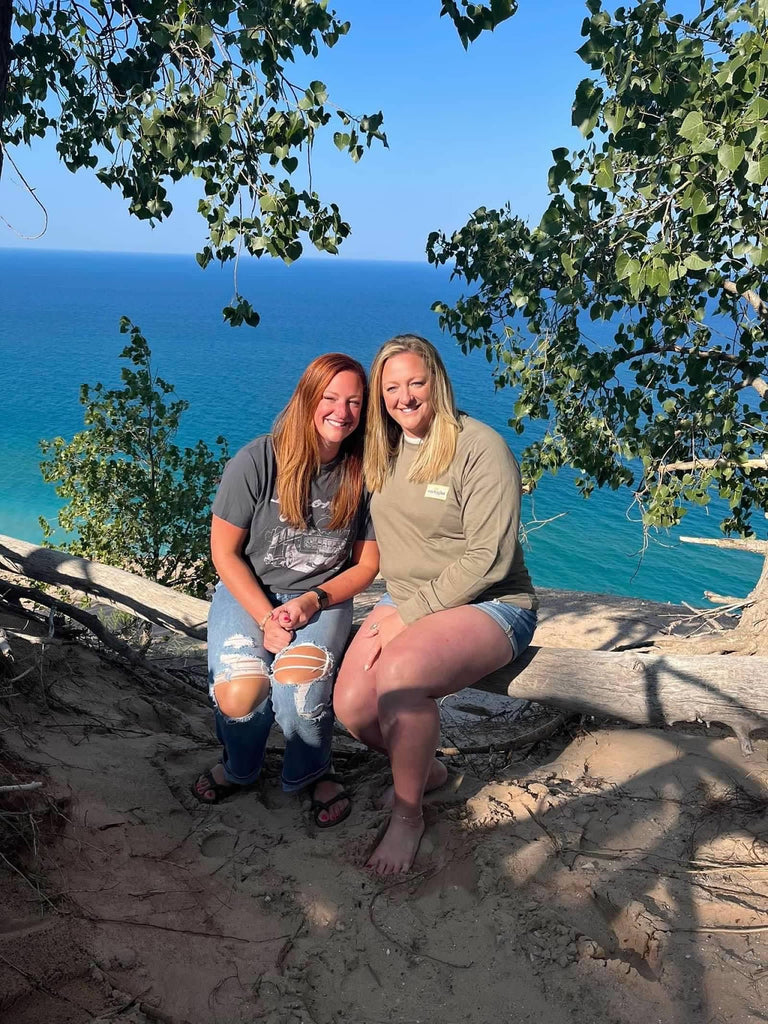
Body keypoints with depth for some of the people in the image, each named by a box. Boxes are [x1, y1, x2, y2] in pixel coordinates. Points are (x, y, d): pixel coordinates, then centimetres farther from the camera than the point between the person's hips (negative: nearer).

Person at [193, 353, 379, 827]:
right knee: (238, 695, -25)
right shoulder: (257, 461, -11)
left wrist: (311, 602, -14)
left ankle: (311, 771, 4)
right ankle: (239, 767, 13)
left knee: (299, 677, -30)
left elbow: (366, 564, 2)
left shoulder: (363, 473, -6)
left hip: (323, 597, 1)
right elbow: (224, 552, -6)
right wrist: (267, 618, -16)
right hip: (248, 593, 0)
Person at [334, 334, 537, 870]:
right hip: (405, 602, 6)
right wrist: (394, 606, 8)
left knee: (400, 670, -33)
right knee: (352, 704, -17)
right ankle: (426, 769, 16)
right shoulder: (382, 450, 8)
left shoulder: (481, 448, -13)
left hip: (489, 604, -6)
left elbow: (488, 559, -18)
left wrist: (409, 615, -18)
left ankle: (408, 815, -8)